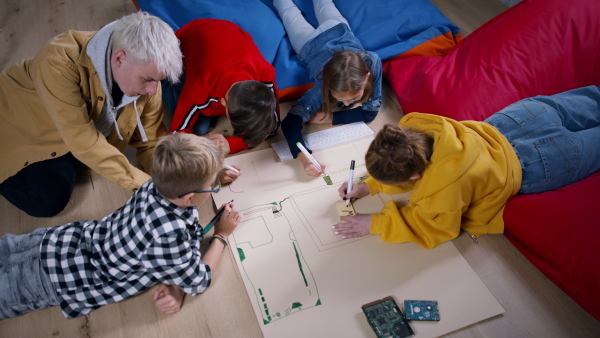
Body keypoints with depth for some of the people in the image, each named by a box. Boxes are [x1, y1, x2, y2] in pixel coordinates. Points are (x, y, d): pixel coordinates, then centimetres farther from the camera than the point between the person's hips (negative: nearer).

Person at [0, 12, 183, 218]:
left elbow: (150, 142, -14)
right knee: (50, 201, -15)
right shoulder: (60, 62, -38)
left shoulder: (145, 72, -21)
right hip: (17, 128, -5)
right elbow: (83, 141, -37)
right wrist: (142, 183, -37)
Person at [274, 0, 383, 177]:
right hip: (312, 44, -2)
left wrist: (330, 117, -42)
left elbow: (370, 112, -34)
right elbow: (290, 122, -51)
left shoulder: (372, 63, -46)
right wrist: (304, 158, -68)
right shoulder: (324, 85, -49)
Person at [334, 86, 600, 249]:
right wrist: (368, 186, -20)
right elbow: (405, 168, -10)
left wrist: (375, 224, -33)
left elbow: (432, 229, -29)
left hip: (536, 166, -4)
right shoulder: (414, 125, -32)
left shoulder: (443, 187, -50)